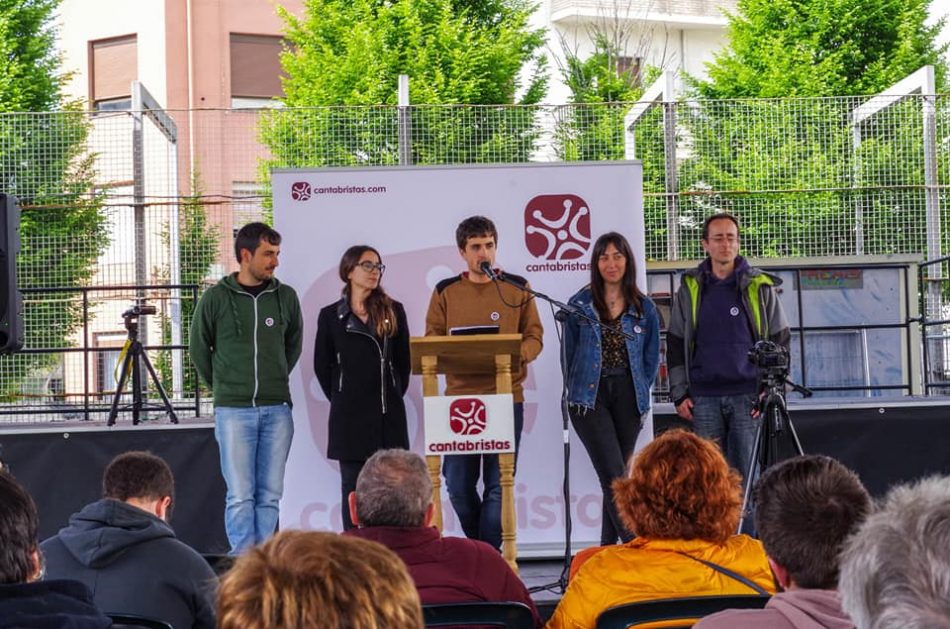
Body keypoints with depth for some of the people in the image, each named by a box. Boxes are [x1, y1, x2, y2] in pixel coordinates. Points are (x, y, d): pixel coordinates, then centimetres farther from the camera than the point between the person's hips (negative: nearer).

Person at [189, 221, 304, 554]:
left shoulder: (286, 297, 5)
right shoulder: (216, 298, -2)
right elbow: (199, 349, 10)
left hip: (277, 410, 3)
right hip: (233, 410, -3)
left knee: (270, 494, 4)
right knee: (241, 495, -5)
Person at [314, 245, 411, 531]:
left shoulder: (393, 312, 7)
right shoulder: (331, 316, 4)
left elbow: (403, 361, 11)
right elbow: (322, 366, 8)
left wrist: (394, 395, 7)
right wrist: (340, 400, 6)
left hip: (389, 413, 1)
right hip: (350, 415, -1)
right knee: (353, 486, 2)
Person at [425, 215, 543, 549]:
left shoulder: (517, 288, 7)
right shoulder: (446, 291, 9)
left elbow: (534, 337, 6)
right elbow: (431, 340, 7)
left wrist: (517, 355, -15)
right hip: (460, 396, 1)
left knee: (498, 484, -3)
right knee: (458, 484, 3)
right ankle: (487, 550, 23)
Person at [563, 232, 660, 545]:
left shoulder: (644, 308, 7)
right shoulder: (579, 304, 3)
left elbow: (652, 358, 13)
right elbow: (569, 354, 8)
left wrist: (639, 392, 5)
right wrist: (578, 392, 3)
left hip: (628, 398, 2)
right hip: (590, 398, -2)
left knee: (614, 476, 8)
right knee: (614, 475, -13)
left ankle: (609, 548, 16)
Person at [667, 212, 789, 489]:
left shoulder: (760, 287, 5)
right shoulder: (689, 289, 10)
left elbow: (780, 342, 6)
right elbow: (676, 345, 12)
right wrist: (679, 394, 5)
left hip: (748, 396, -1)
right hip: (704, 397, 2)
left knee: (746, 472, -2)